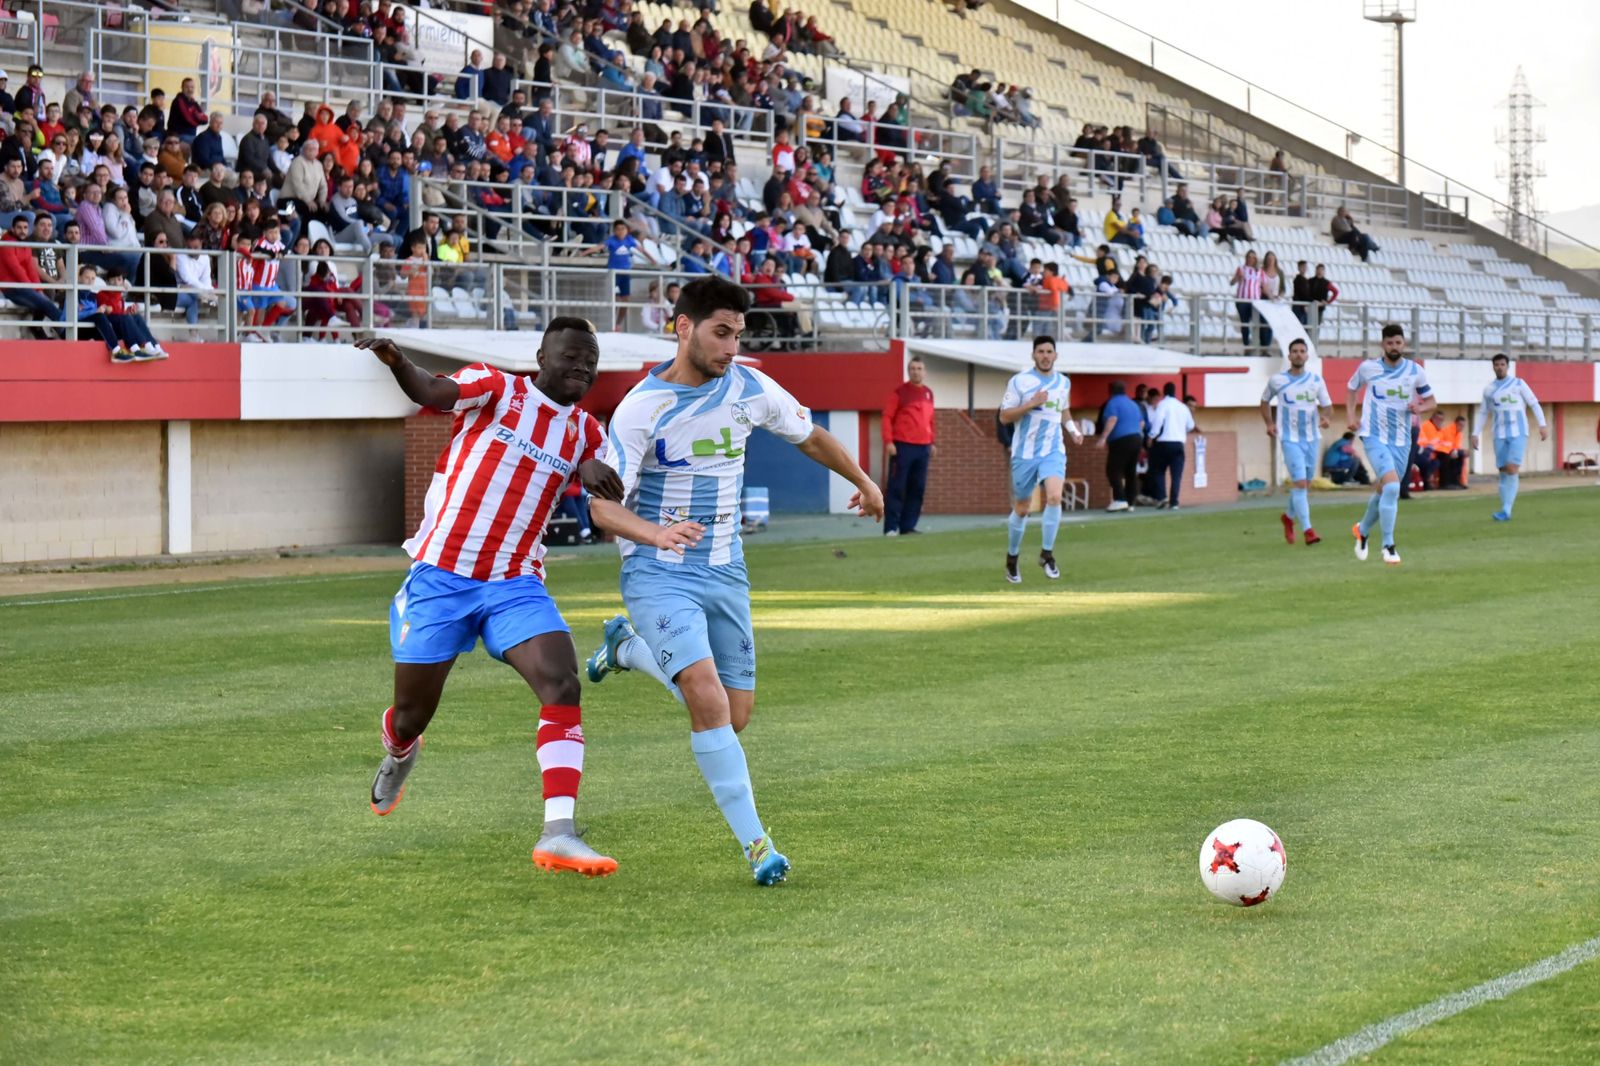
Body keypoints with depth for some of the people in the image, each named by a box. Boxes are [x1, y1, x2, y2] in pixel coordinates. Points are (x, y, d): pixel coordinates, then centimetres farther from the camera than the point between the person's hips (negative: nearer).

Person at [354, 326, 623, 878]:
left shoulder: (586, 432, 10)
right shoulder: (495, 389, -4)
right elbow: (435, 392, -23)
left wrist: (596, 472, -12)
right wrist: (396, 362, -46)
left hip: (515, 584, 3)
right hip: (440, 577, -3)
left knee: (562, 683, -22)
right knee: (413, 713, 7)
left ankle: (558, 833, -27)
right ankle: (398, 755, 47)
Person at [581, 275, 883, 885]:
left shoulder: (750, 390, -1)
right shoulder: (642, 407, -15)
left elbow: (810, 438, 18)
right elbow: (602, 505, -19)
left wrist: (862, 482, 30)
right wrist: (656, 533, -38)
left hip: (724, 572, 5)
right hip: (657, 575, -5)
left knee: (735, 715, 6)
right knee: (707, 695, -25)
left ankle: (628, 648, 32)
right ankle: (754, 842, -18)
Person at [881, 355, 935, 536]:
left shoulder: (928, 393, 14)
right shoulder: (900, 391, -3)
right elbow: (887, 416, -5)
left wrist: (932, 442, 16)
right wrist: (888, 441, -14)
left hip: (923, 447, 6)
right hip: (902, 446, -6)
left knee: (918, 488, 5)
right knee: (897, 487, -6)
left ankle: (908, 525, 11)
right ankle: (891, 527, -5)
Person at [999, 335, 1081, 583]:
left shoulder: (1064, 382, 9)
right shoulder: (1019, 381, -5)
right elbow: (1004, 417, -7)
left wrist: (1073, 429, 8)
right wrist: (1032, 403, -18)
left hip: (1053, 451, 2)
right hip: (1024, 453, -2)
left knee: (1054, 497, -23)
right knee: (1022, 509, 7)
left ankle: (1047, 553, -9)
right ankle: (1011, 559, 27)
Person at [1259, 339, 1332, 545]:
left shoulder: (1316, 380, 3)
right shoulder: (1277, 380, -2)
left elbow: (1327, 405, 9)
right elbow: (1265, 401, 14)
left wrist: (1324, 416, -14)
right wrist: (1269, 423, 0)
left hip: (1312, 438, 4)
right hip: (1290, 439, -4)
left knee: (1305, 484, 13)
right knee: (1300, 482, -16)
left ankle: (1289, 517, 39)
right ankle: (1307, 531, -18)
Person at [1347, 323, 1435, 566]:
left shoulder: (1415, 371, 0)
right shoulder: (1368, 368, -3)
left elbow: (1432, 401, 9)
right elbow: (1352, 389, 16)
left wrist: (1420, 408, -14)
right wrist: (1350, 416, 2)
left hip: (1401, 441, 3)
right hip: (1374, 437, -3)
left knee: (1384, 491, 14)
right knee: (1392, 486, -22)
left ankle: (1362, 530, 42)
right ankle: (1388, 546, -15)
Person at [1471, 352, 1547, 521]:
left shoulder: (1518, 384, 2)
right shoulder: (1488, 389, 11)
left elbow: (1534, 404, 2)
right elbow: (1483, 413, 19)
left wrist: (1542, 425, -7)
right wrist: (1475, 434, 11)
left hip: (1518, 433, -4)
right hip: (1500, 435, 4)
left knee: (1512, 468, -17)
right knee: (1503, 471, 1)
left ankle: (1506, 510, -17)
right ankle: (1505, 510, 6)